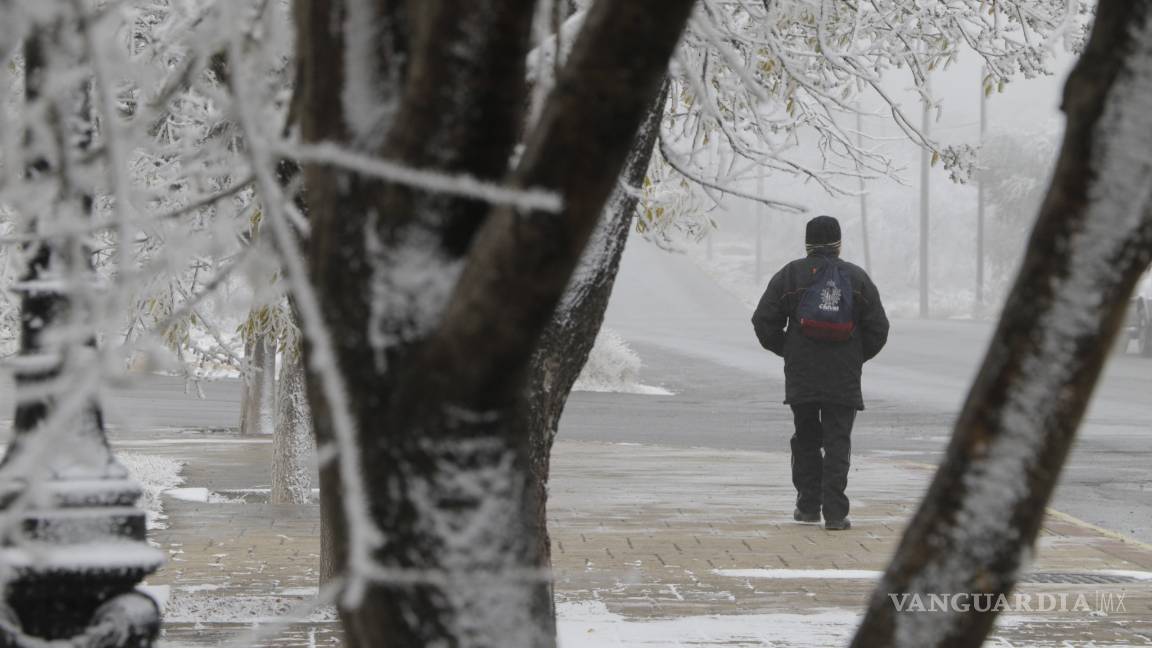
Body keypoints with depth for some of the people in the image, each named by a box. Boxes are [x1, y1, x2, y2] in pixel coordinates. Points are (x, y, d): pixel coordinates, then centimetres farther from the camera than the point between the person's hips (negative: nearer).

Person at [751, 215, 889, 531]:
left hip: (801, 375, 0)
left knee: (806, 439, 15)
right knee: (838, 443, 0)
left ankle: (808, 505, 17)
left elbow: (764, 321, 0)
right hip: (845, 378, 0)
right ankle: (835, 513, -8)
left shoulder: (791, 274, 2)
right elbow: (878, 328, 5)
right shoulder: (857, 277, 5)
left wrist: (785, 350, 15)